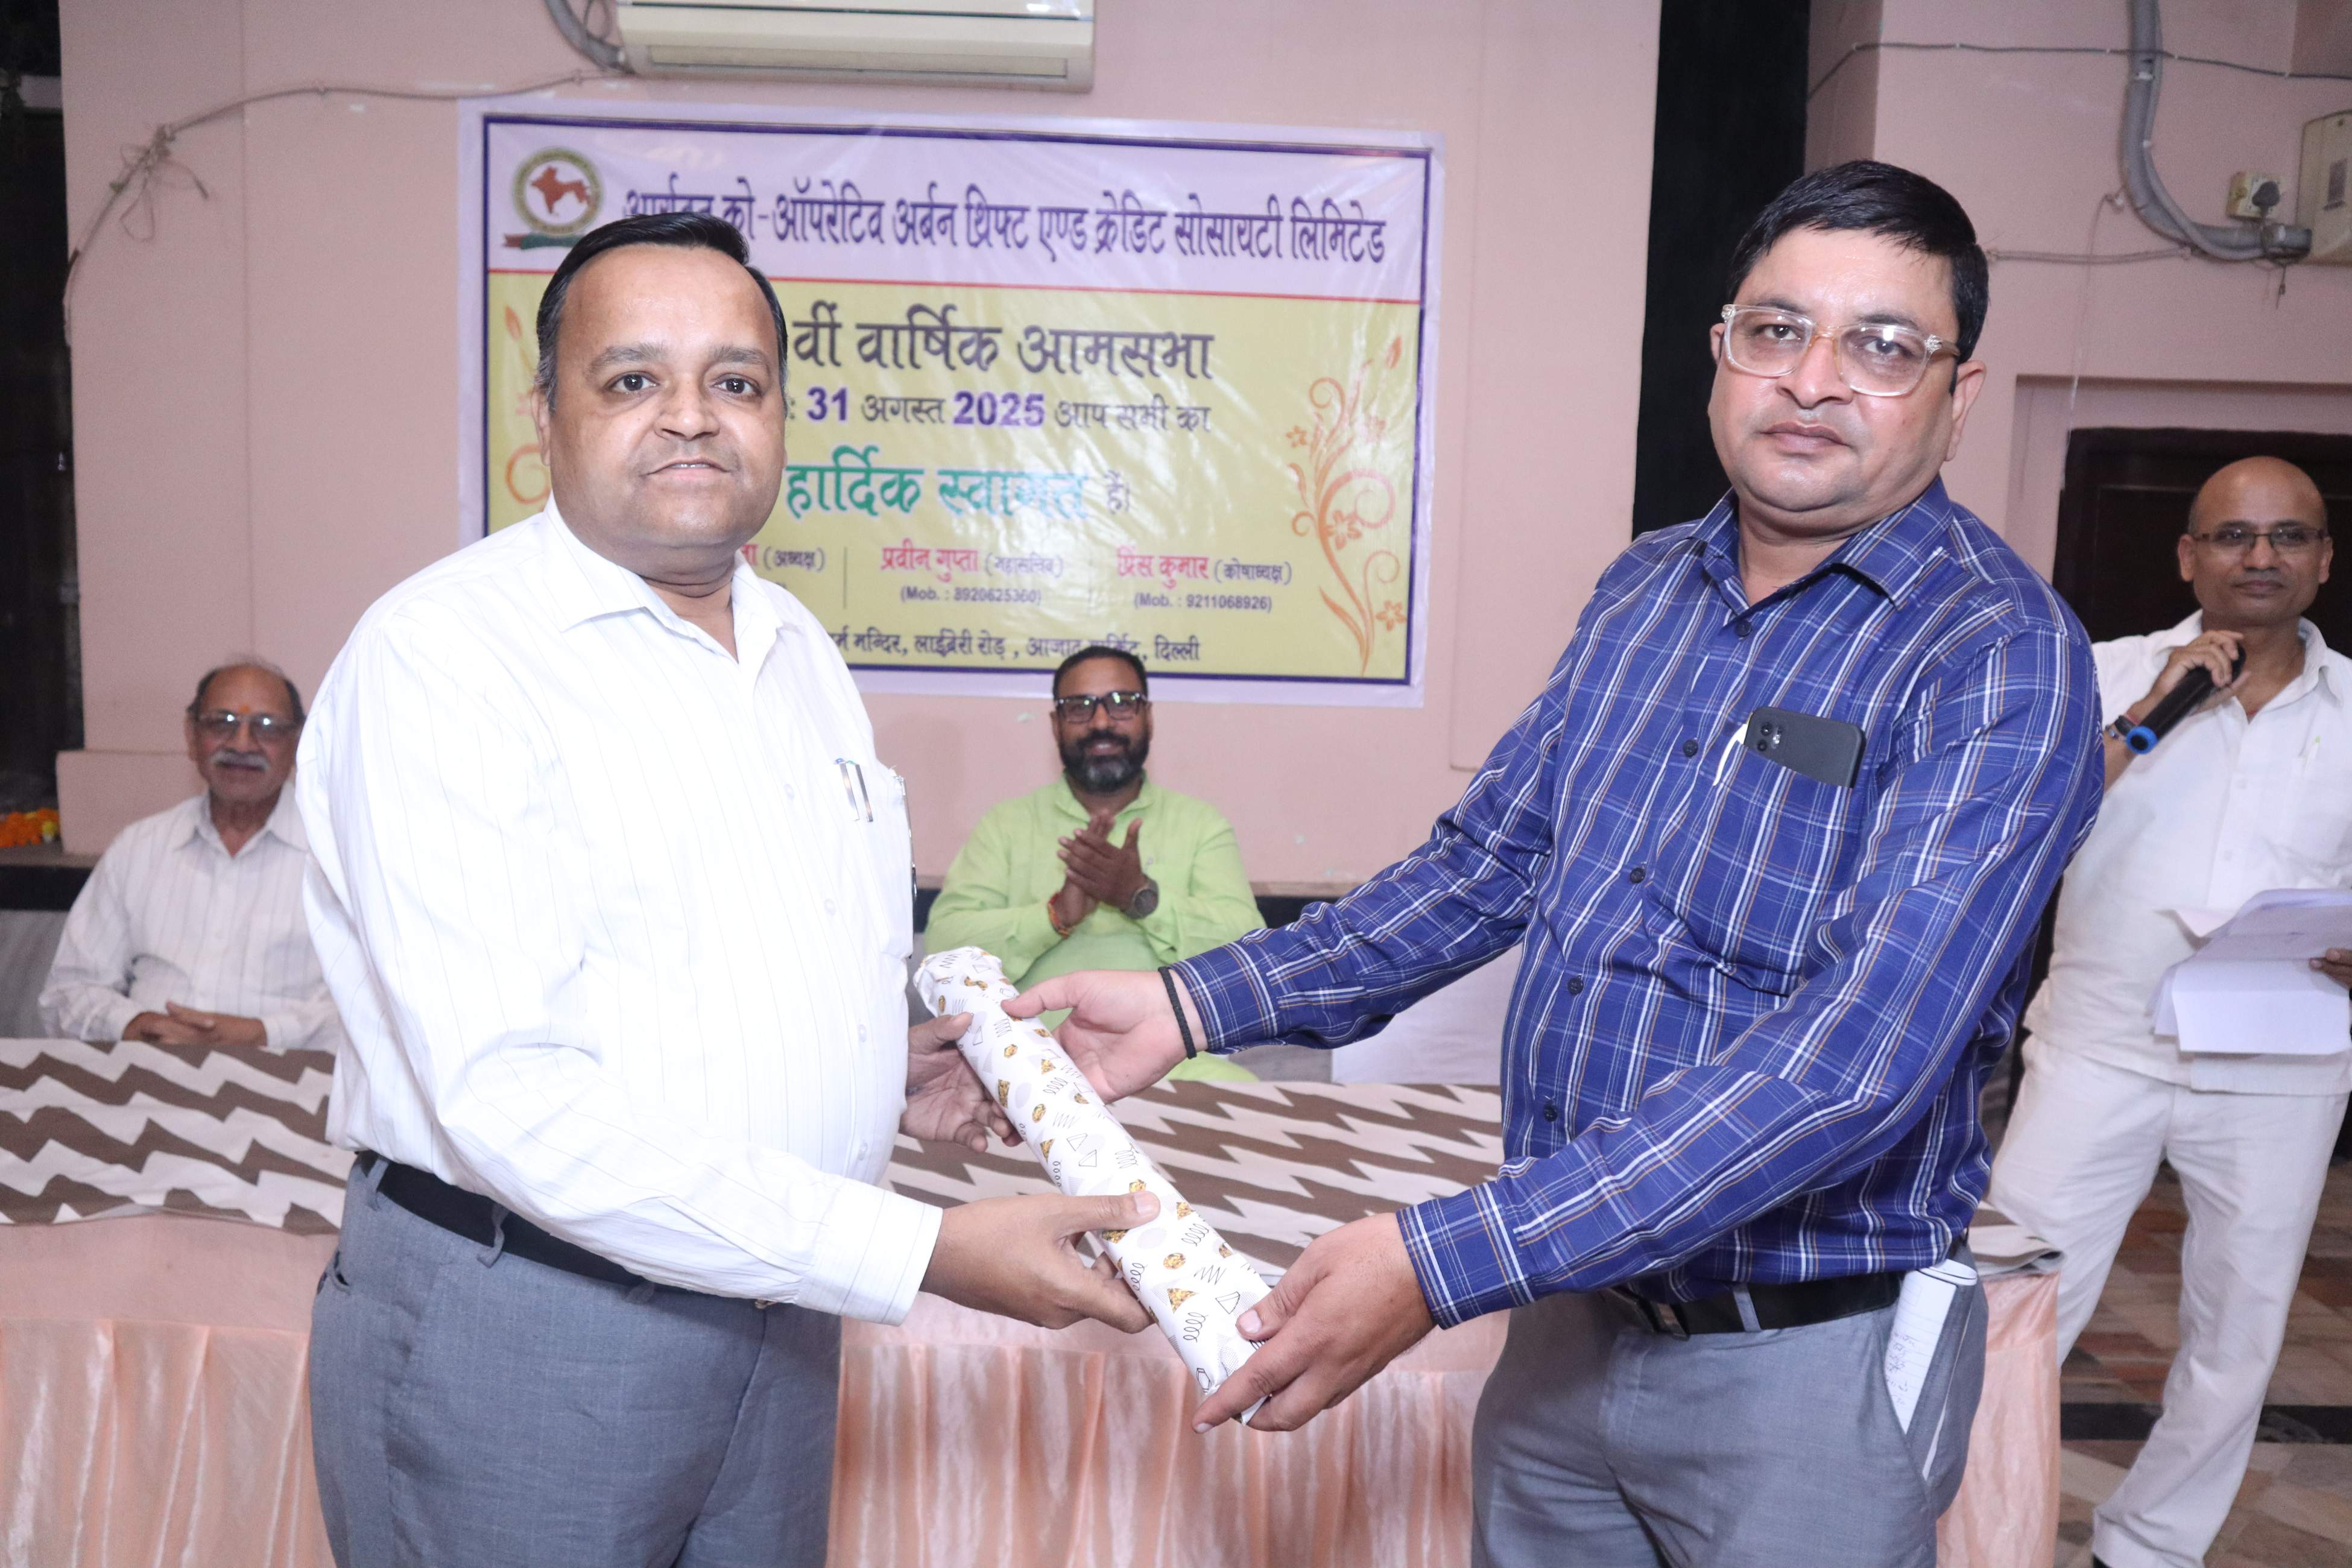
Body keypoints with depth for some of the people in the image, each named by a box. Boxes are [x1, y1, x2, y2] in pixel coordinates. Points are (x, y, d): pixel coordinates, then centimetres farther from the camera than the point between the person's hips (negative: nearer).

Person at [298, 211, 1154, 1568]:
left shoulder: (800, 648, 8)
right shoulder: (441, 654, -16)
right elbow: (515, 1101, -24)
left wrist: (882, 1070, 0)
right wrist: (925, 1254, -25)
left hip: (778, 1296, 7)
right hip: (516, 1318, -6)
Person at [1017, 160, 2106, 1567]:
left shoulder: (2002, 659, -18)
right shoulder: (1645, 590, 4)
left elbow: (1854, 1061, -28)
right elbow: (1488, 862, 8)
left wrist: (1441, 1264, -33)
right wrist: (1195, 1005, -2)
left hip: (1804, 1366, -5)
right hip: (1568, 1316, 6)